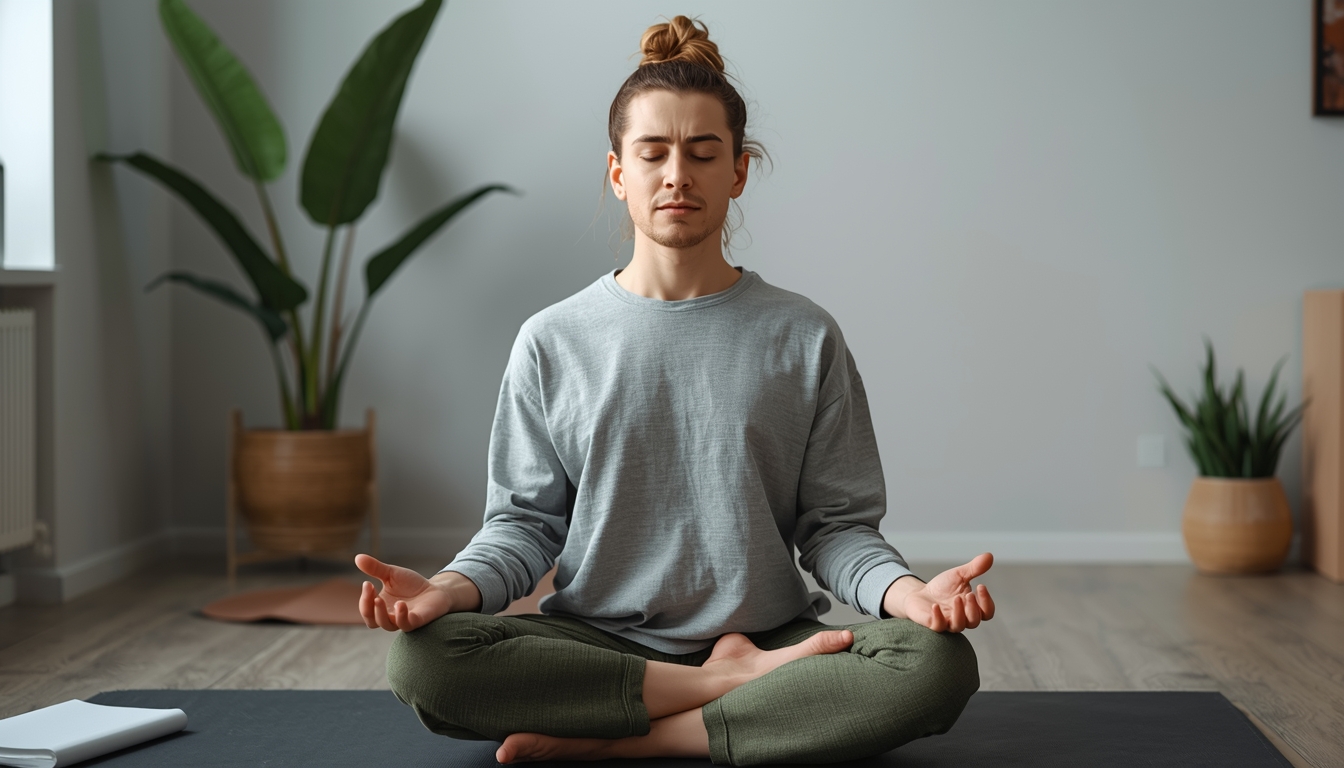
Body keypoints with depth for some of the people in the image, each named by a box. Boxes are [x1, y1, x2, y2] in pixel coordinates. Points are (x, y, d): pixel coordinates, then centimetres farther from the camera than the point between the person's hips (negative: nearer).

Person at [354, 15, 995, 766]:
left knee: (937, 664, -30)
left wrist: (907, 591, -18)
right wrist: (454, 586, -16)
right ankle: (739, 684, -17)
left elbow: (835, 525, 3)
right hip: (595, 641, 0)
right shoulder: (553, 343, 7)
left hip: (771, 636, 0)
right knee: (423, 655, -30)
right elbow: (527, 520, 5)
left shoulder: (804, 339, 6)